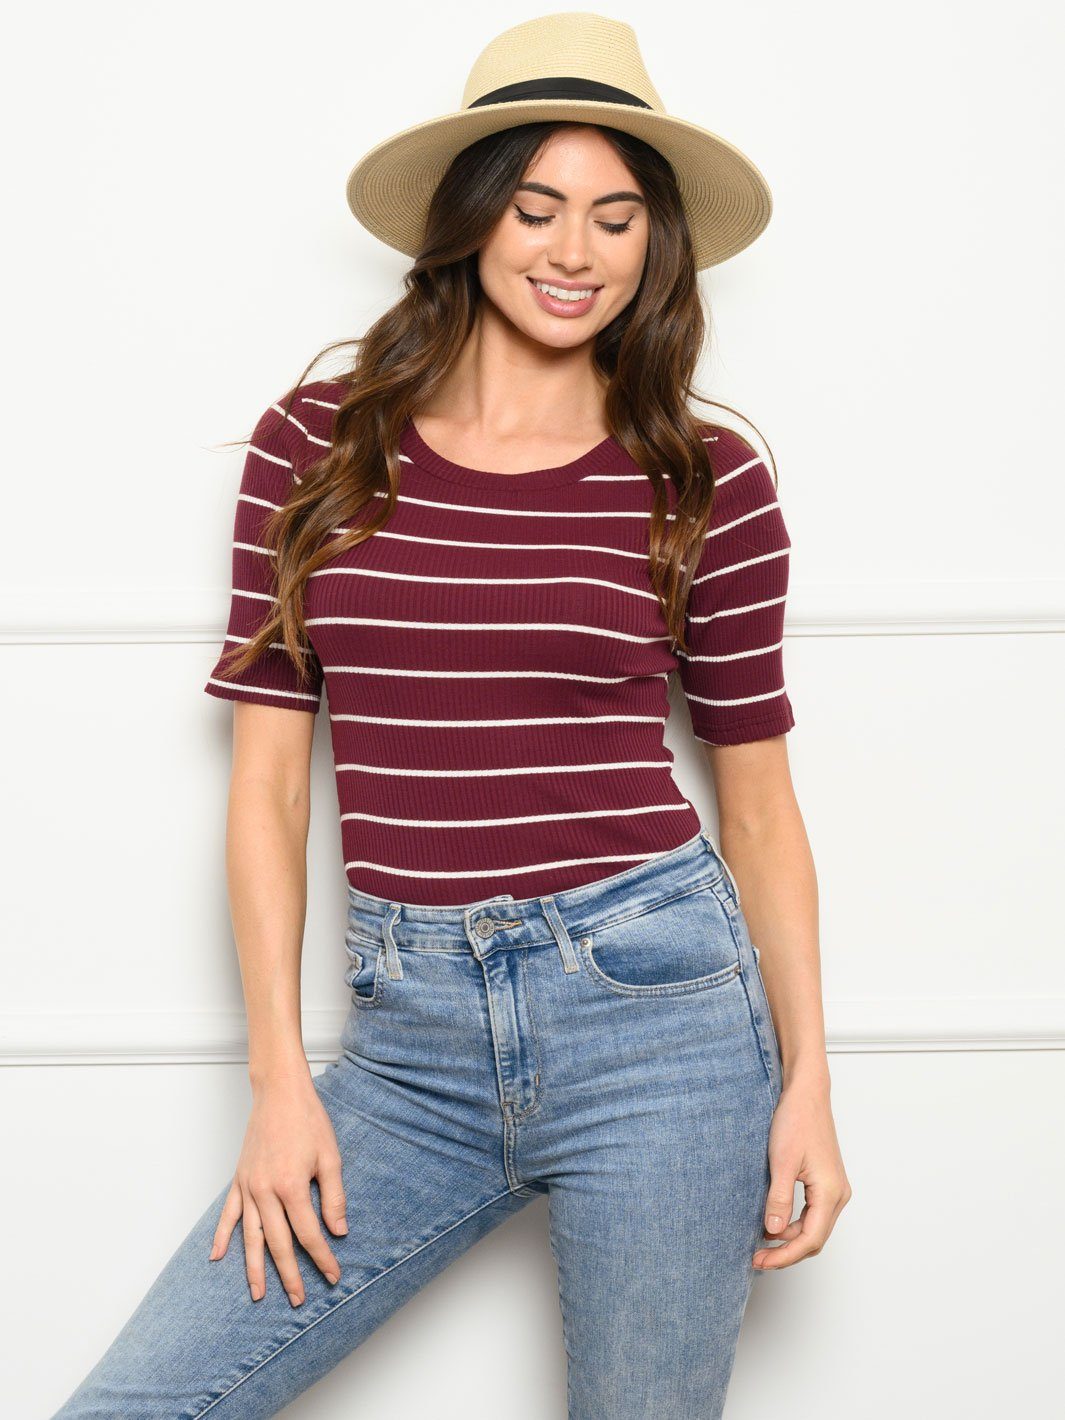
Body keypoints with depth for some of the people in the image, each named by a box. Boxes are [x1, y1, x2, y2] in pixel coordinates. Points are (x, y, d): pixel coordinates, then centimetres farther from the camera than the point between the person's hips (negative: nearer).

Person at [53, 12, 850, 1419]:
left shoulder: (709, 482, 1)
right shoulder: (315, 445, 3)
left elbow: (757, 794, 7)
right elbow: (268, 779, 4)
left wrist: (807, 1077, 2)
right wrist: (280, 1076, -1)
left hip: (655, 1001, -1)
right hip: (408, 1032, 2)